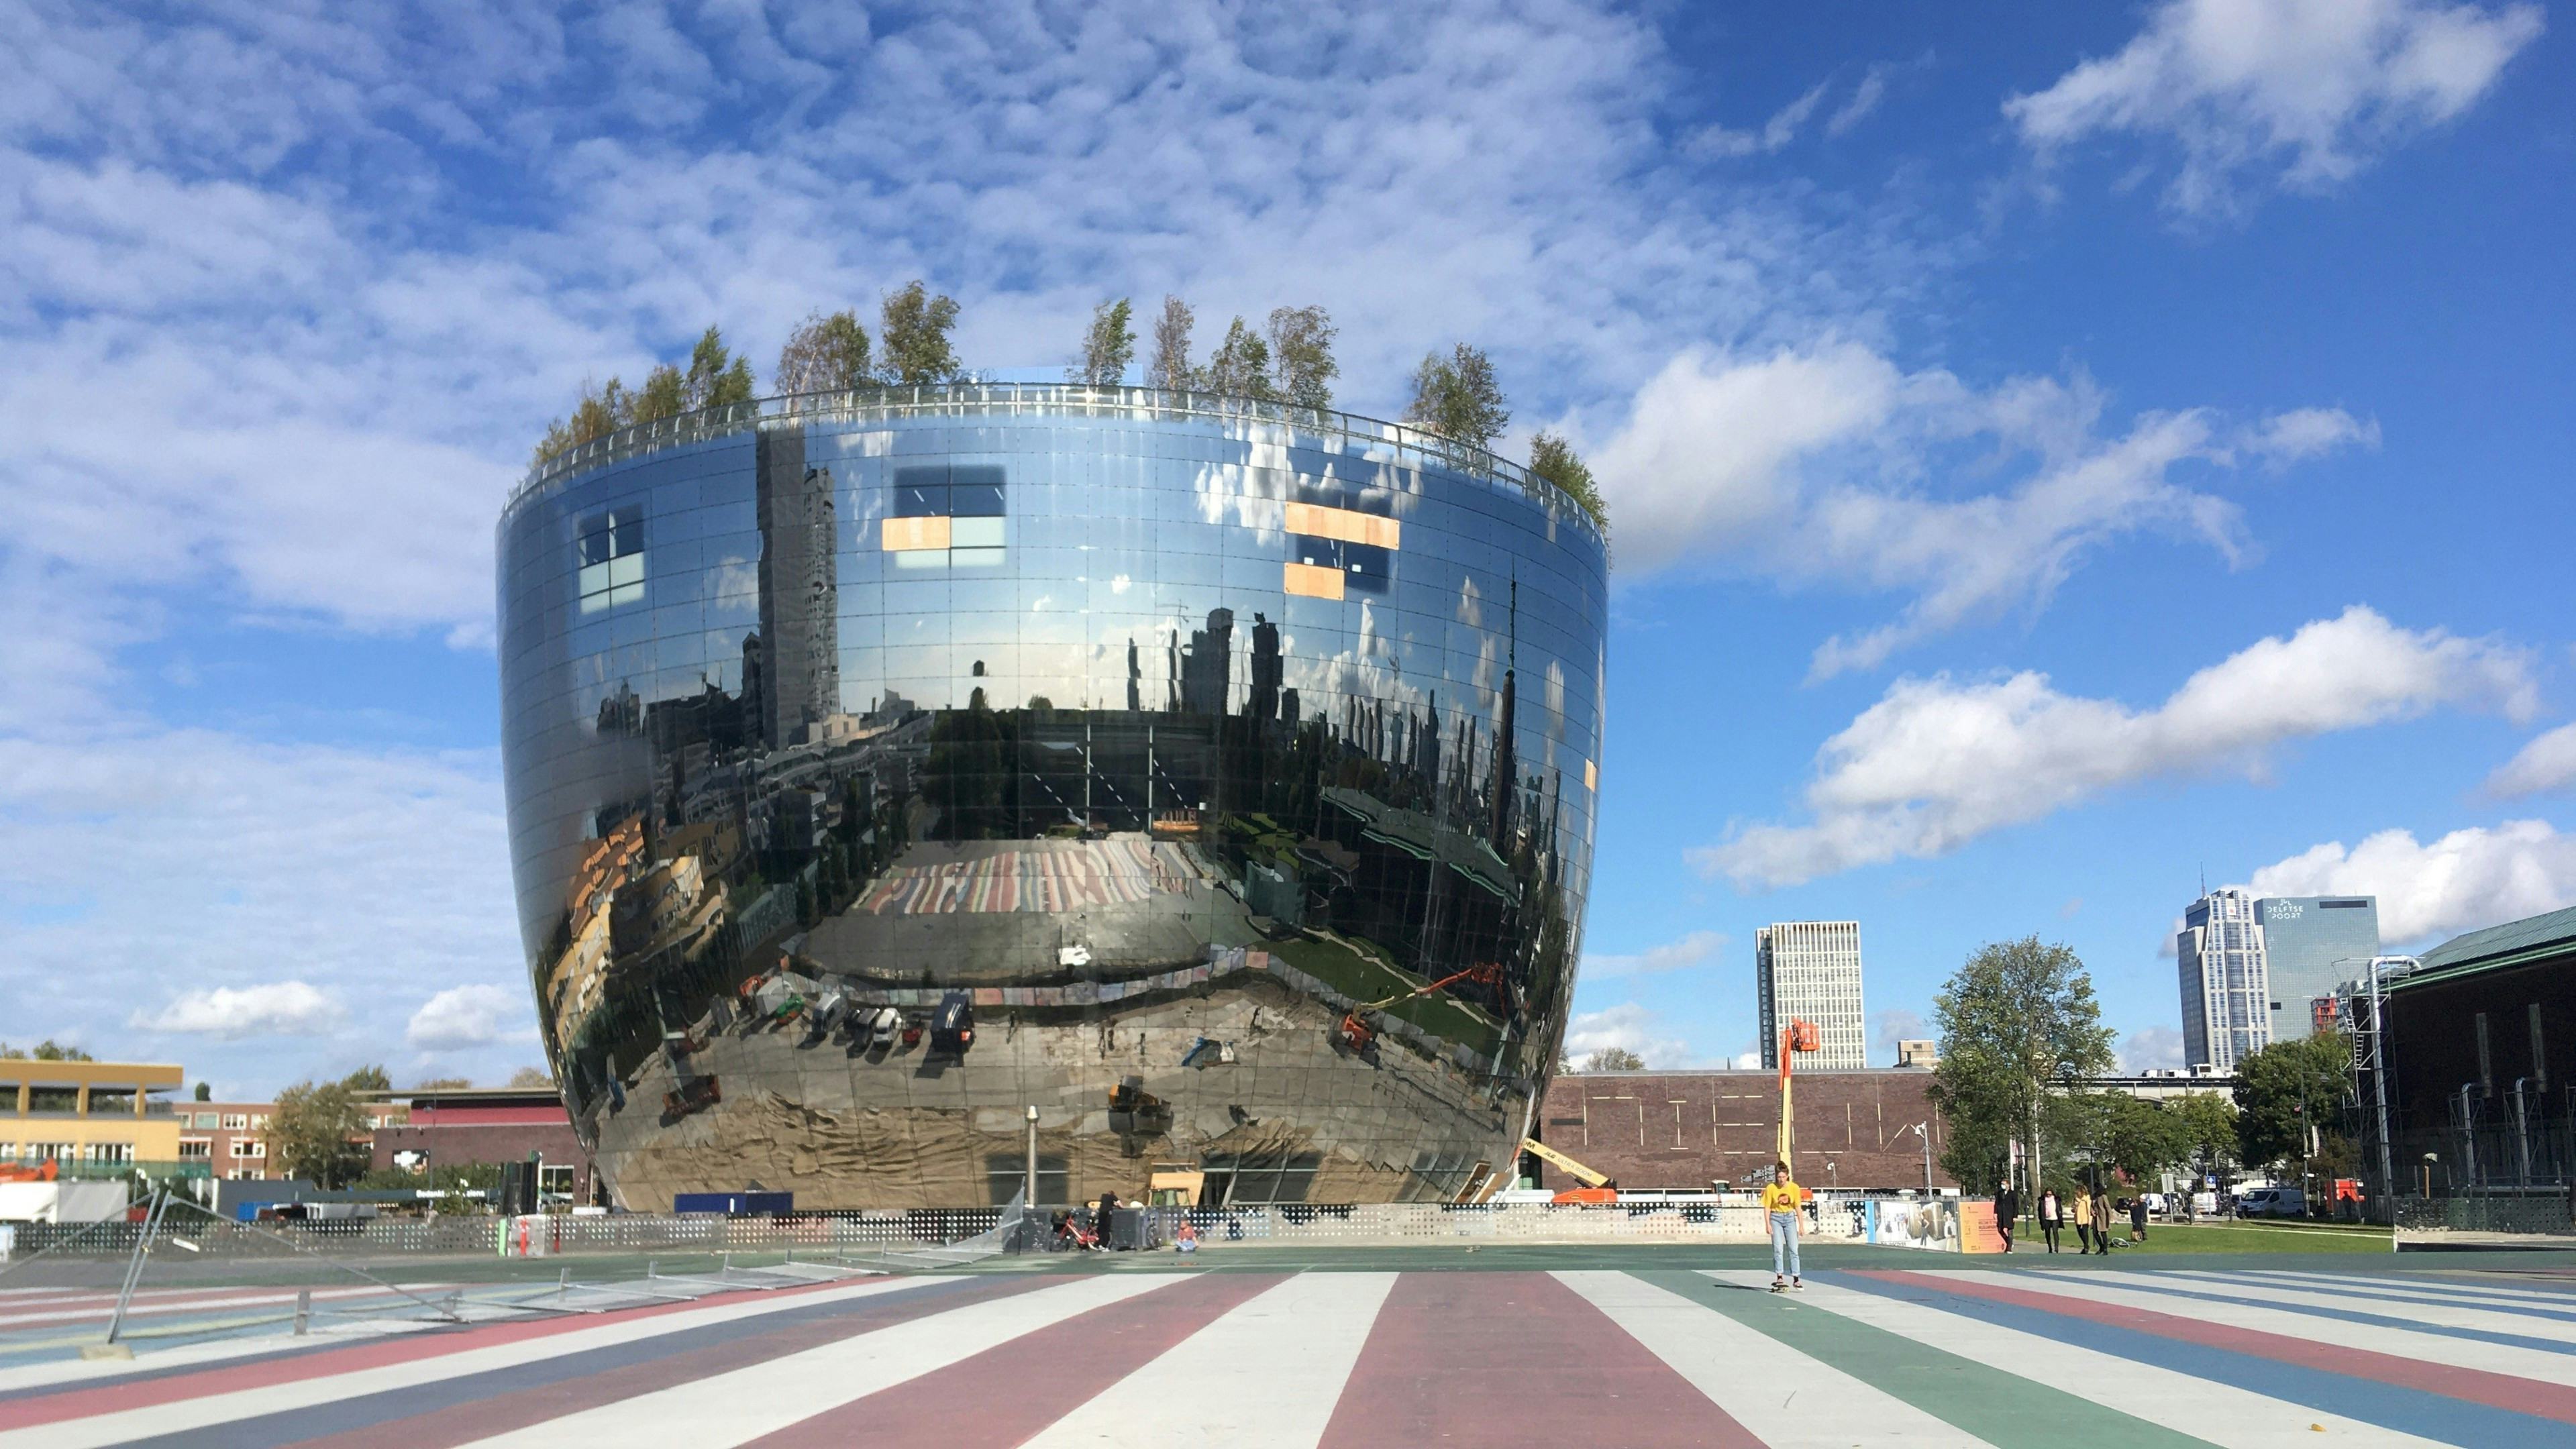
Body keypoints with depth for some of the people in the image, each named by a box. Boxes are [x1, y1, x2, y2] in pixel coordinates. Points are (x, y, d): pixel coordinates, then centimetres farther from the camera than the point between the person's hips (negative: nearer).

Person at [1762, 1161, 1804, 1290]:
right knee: (1778, 1249, -7)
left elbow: (1798, 1207, 2)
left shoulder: (1794, 1187, -3)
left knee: (1793, 1249, 1)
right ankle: (1779, 1278, -4)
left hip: (1790, 1218, 2)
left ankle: (1796, 1279, 6)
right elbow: (1767, 1208, -3)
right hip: (1776, 1218, -2)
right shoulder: (1771, 1188, -8)